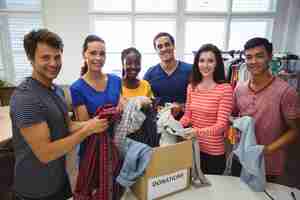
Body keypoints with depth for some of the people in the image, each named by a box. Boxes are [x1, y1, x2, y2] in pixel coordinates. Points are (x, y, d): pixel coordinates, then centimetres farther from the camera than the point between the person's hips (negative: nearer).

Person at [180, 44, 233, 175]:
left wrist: (198, 132, -33)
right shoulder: (191, 87, -1)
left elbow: (221, 124, -19)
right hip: (193, 147, 4)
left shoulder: (225, 89, -15)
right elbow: (187, 115, 6)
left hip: (214, 152, -4)